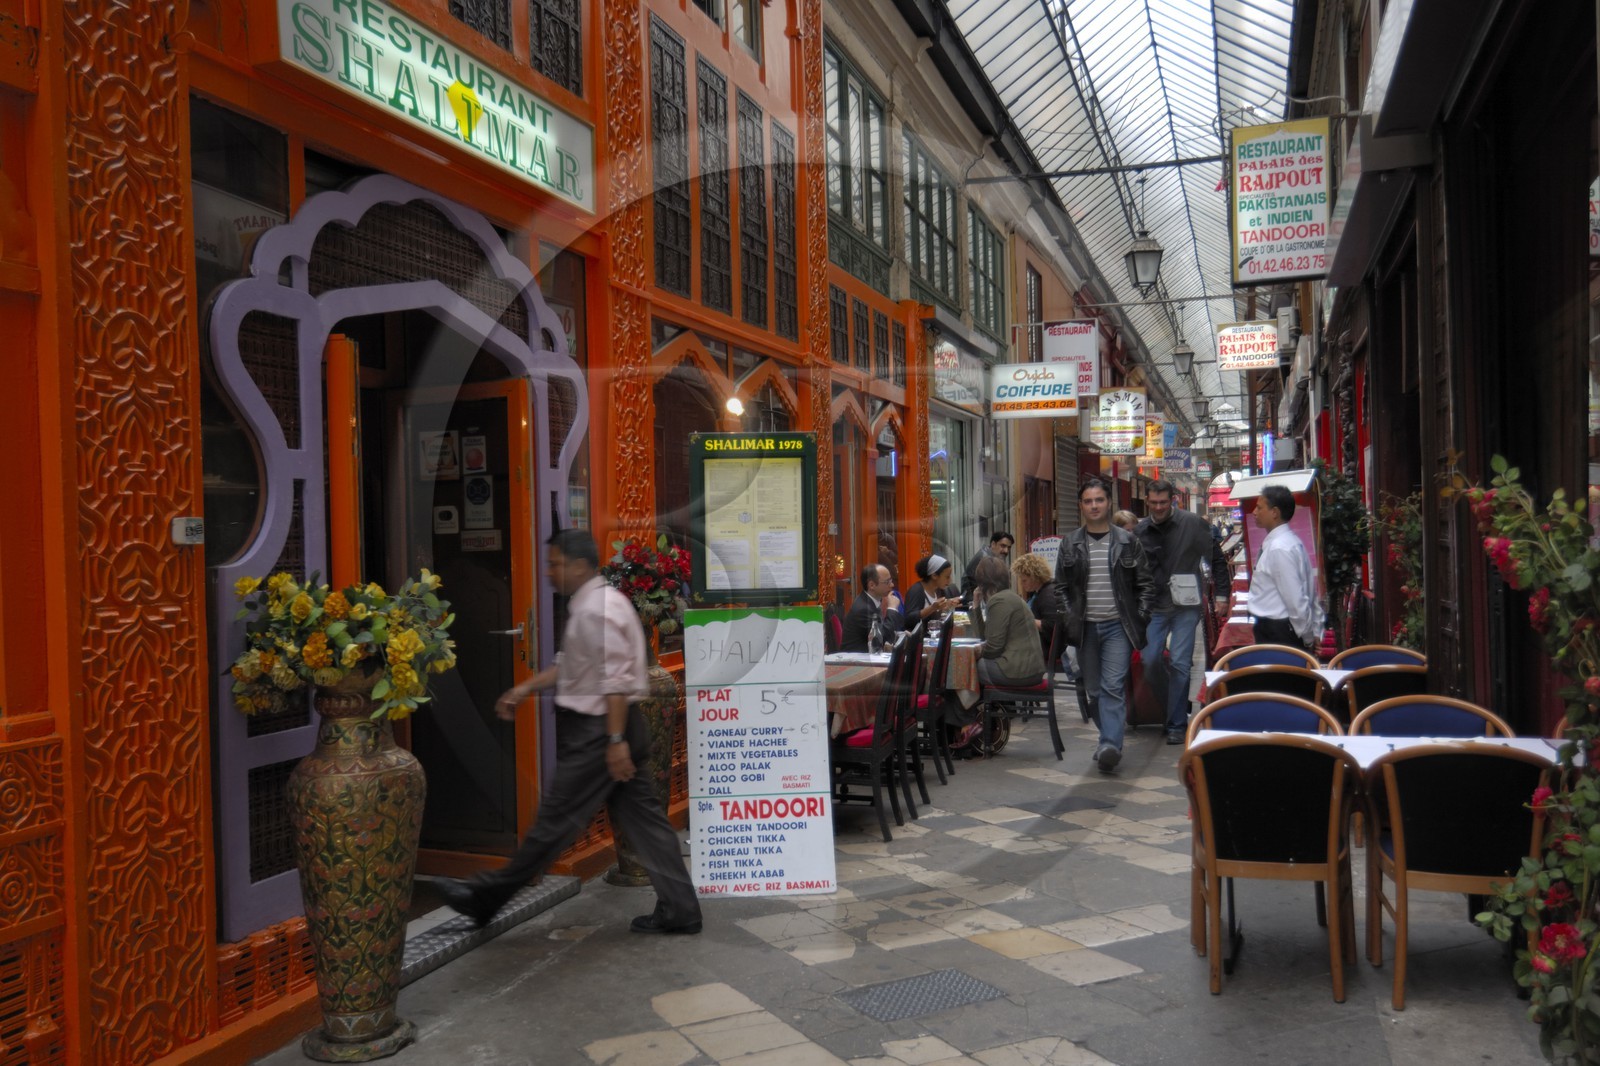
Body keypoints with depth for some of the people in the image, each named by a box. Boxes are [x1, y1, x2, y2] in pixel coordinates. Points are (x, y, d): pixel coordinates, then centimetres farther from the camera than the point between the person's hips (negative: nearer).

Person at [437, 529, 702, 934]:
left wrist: (616, 741, -25)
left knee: (555, 821, 2)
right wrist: (526, 687, 21)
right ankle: (678, 910, 15)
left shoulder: (598, 609, -18)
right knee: (641, 817, 10)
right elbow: (572, 665, 25)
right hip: (602, 728, 10)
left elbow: (617, 680, -23)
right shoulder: (588, 605, 14)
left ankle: (485, 899, 14)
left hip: (598, 731, -10)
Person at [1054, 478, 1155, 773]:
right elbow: (1061, 586, 10)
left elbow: (1145, 584, 7)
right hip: (1085, 627, 3)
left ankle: (1111, 745, -18)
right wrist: (1070, 619, -1)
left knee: (1113, 687, -13)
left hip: (1117, 626, -3)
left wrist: (1139, 617, -3)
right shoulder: (1070, 544, 7)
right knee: (1094, 690, 9)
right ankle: (1110, 739, 23)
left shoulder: (1127, 541, 3)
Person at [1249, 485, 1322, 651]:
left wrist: (1308, 638, -11)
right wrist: (1314, 632, 14)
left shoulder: (1280, 549, -20)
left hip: (1277, 634, -9)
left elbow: (1296, 600, -20)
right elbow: (1308, 593, 13)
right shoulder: (1286, 541, 10)